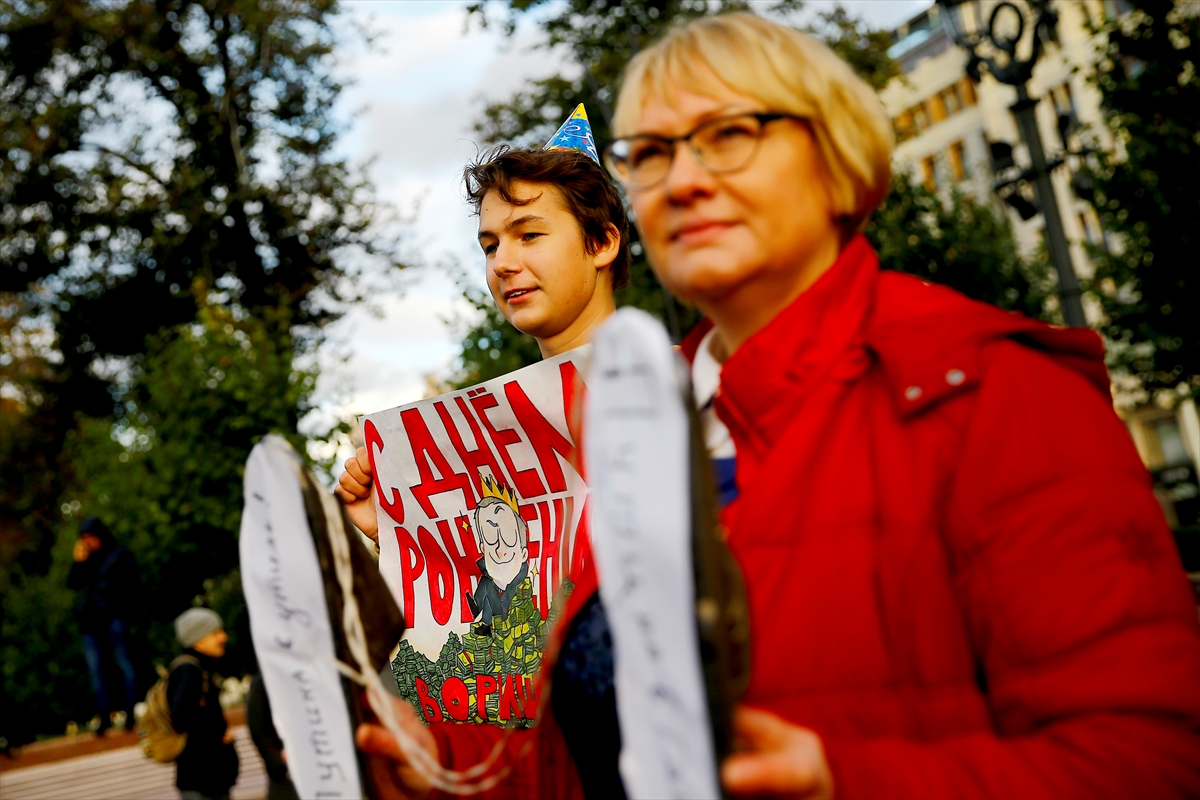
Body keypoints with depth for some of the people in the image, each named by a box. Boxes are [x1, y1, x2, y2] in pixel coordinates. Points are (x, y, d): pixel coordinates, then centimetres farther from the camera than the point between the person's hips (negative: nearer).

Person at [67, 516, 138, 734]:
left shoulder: (120, 555, 5)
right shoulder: (87, 560, 20)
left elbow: (130, 585, 0)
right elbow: (73, 584, 13)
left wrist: (119, 604, -11)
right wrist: (78, 562, 1)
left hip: (113, 616, -5)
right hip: (90, 620, 5)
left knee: (123, 663, -8)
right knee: (95, 668, 1)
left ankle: (131, 712, -8)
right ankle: (105, 716, 3)